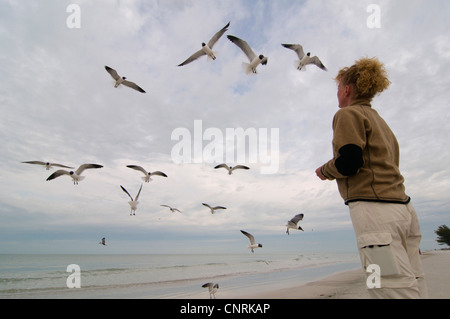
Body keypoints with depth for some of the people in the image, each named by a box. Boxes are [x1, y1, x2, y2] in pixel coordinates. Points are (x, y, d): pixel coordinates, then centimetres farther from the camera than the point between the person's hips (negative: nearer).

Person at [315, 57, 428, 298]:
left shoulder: (348, 114, -1)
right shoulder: (379, 120, 26)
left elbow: (349, 161, -15)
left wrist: (324, 171, 4)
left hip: (374, 209, -10)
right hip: (402, 207, 10)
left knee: (394, 290, -7)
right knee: (413, 288, 11)